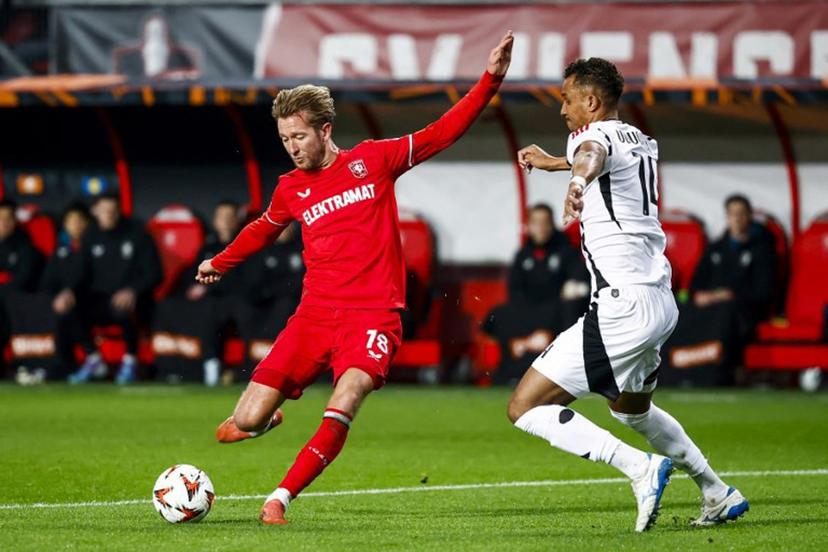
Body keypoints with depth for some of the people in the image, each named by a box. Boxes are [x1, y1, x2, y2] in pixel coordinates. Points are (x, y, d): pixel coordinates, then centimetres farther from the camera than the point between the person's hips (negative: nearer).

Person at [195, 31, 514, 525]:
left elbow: (442, 133, 5)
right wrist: (220, 263, 41)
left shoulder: (373, 160, 4)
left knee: (347, 398, -32)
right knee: (243, 426, -8)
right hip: (314, 314, 3)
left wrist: (490, 80, -3)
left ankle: (281, 498, -21)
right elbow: (264, 229, 33)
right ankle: (268, 416, 31)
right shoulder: (291, 189, 11)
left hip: (373, 314, -2)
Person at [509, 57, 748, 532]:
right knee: (631, 408, 34)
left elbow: (592, 154, -37)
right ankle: (719, 495, 34)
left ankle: (642, 469, -18)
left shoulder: (595, 134, -10)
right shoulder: (642, 142, 17)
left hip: (623, 306, -10)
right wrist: (551, 162, 57)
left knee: (526, 408, -8)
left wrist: (578, 181, -59)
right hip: (661, 301, 10)